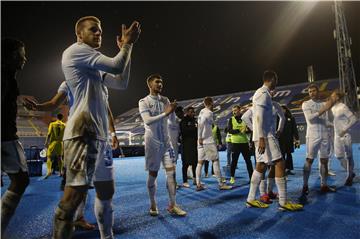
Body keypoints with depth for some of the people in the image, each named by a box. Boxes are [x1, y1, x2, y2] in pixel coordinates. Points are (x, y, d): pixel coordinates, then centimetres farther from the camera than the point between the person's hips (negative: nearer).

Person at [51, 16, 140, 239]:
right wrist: (127, 44, 9)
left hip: (100, 135, 10)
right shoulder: (76, 50, -1)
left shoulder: (96, 68, 25)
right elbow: (116, 66, -10)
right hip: (83, 132, -10)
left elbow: (121, 83, 21)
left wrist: (126, 47, 21)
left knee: (106, 190, 16)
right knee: (75, 193, -14)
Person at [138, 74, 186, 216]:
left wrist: (172, 111, -20)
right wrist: (165, 113, -29)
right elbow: (147, 121, -20)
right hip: (152, 142, -4)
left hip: (166, 141, 4)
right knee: (153, 174, 5)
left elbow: (172, 119, 2)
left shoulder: (165, 100, 8)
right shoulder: (144, 102, -6)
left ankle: (172, 205, 7)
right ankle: (153, 205, 20)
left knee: (171, 171, -1)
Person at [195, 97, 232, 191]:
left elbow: (200, 123, 11)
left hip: (201, 140, 8)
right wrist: (200, 137, -19)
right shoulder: (209, 113, -10)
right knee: (215, 161, -1)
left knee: (200, 162, 7)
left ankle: (198, 184, 9)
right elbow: (201, 123, -22)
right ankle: (221, 184, 4)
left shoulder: (202, 111, 12)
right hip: (208, 140, -8)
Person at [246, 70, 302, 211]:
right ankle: (283, 202, -5)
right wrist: (261, 138, -24)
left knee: (260, 166, 8)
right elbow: (259, 117, -19)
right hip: (265, 136, -10)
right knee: (280, 164, -9)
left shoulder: (262, 93, 21)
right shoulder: (263, 93, -9)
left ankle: (251, 199, 12)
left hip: (264, 135, 10)